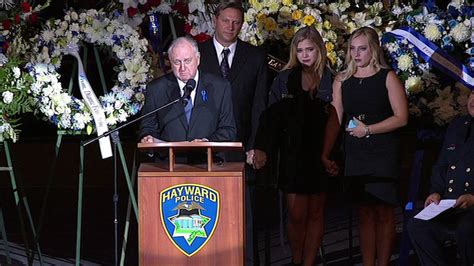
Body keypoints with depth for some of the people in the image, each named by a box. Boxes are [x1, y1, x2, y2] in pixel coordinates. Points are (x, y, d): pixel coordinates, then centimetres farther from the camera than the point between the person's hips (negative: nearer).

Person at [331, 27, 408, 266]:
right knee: (364, 213, 6)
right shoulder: (342, 80, 8)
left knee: (384, 212, 0)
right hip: (355, 154, 3)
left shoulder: (387, 78, -3)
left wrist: (368, 129, -12)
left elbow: (401, 117, -7)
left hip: (383, 154, -3)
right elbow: (335, 119, 6)